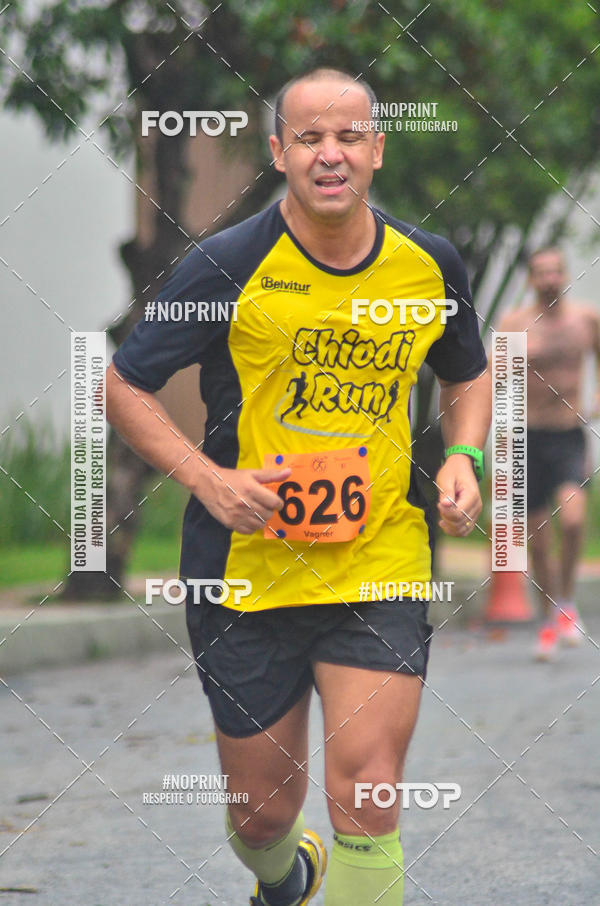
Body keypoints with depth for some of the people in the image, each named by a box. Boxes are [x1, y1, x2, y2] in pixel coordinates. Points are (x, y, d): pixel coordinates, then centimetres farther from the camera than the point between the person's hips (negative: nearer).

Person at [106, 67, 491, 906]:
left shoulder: (428, 263, 2)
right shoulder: (232, 264, -8)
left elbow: (467, 376, 21)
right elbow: (124, 386, -1)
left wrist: (462, 459, 1)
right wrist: (207, 479, -16)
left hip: (381, 569, 1)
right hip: (248, 567, -1)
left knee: (366, 803, -13)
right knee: (263, 809, 10)